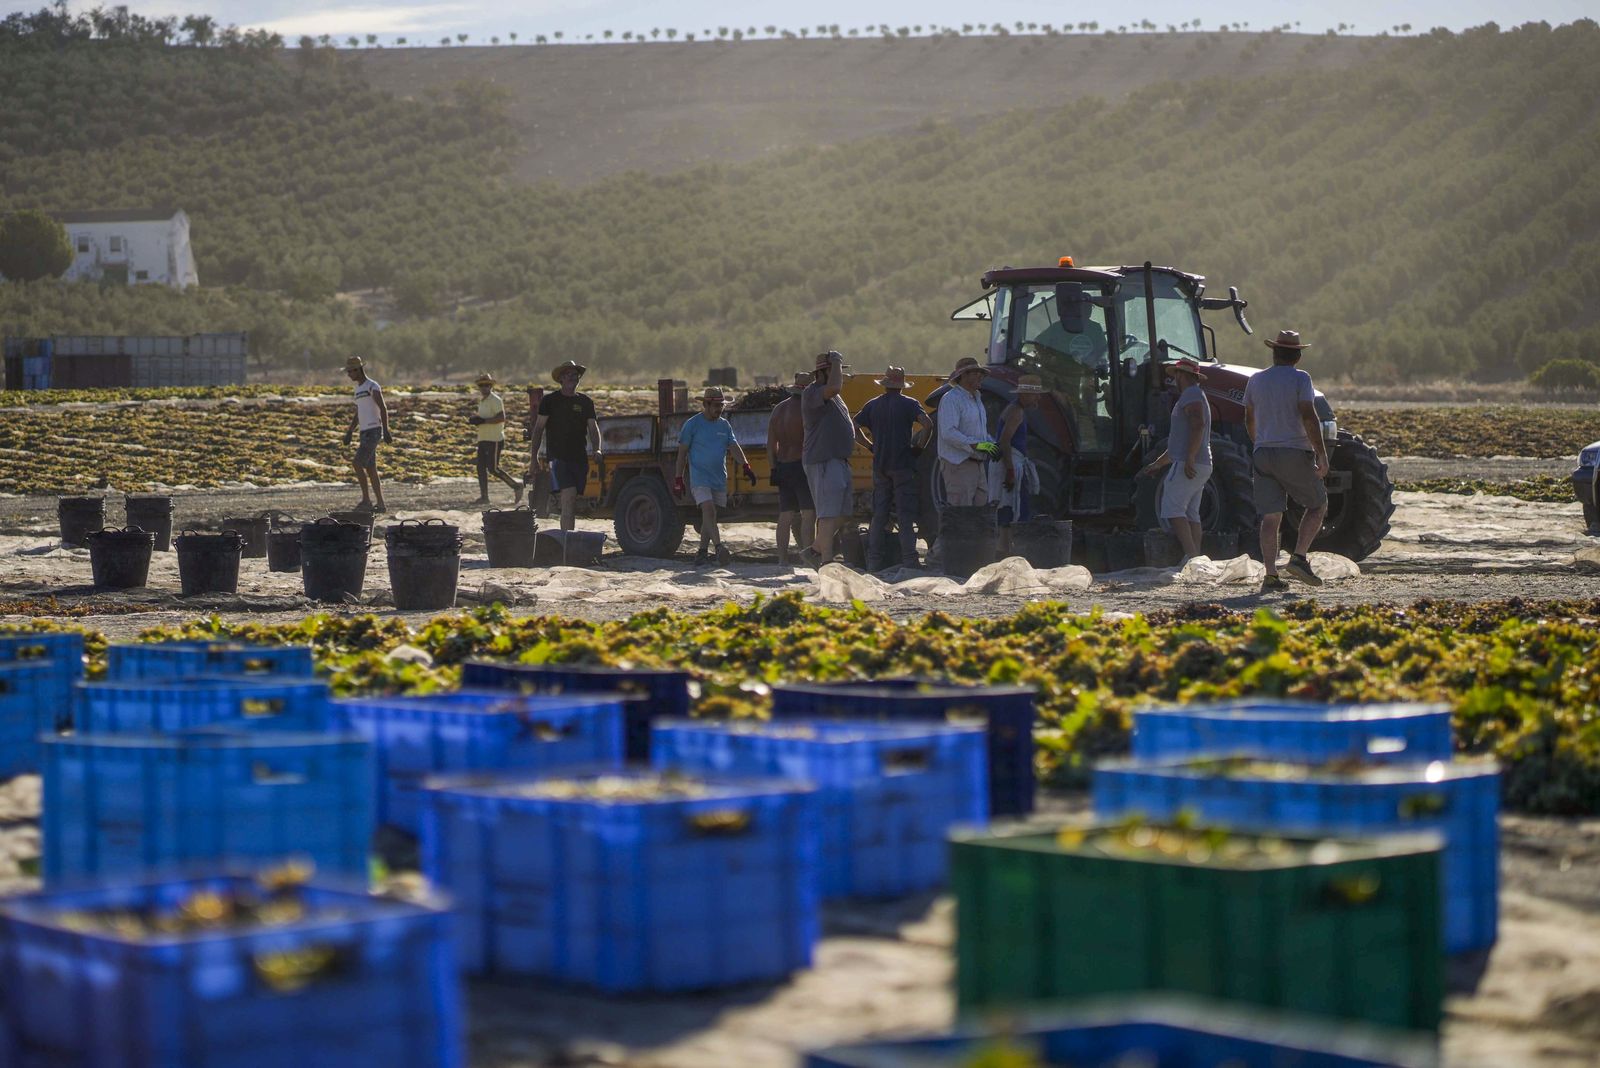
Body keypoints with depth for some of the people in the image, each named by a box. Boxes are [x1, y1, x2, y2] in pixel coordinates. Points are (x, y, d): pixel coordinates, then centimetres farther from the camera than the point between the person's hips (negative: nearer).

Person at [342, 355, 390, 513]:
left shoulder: (372, 386, -10)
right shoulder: (359, 388, 19)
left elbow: (383, 408, -20)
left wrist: (386, 430, -28)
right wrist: (349, 432, 22)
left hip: (373, 432, -10)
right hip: (365, 433, 10)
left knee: (358, 464, -14)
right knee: (370, 469, 8)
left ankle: (366, 500, -10)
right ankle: (380, 504, 11)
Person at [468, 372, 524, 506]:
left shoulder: (495, 400, -12)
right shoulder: (482, 400, 17)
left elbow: (501, 417, -22)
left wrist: (482, 421, -23)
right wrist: (474, 420, 7)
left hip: (494, 439, -9)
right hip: (483, 439, 9)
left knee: (493, 468, -9)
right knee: (481, 467, 4)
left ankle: (516, 486, 6)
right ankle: (484, 496, 7)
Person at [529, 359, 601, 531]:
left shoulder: (585, 402, 13)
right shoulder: (550, 400, 3)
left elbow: (593, 428, 9)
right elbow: (538, 428, 4)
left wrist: (596, 450, -9)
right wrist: (534, 456, -2)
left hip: (580, 458, 4)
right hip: (557, 457, -4)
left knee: (572, 504, 7)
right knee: (568, 495, -20)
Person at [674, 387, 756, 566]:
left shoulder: (724, 425, 12)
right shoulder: (693, 424, -2)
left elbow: (734, 447, 5)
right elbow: (682, 452, 0)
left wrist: (745, 466, -13)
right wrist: (679, 479, -3)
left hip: (719, 480, 5)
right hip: (699, 477, -5)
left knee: (711, 516, 7)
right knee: (708, 510, -20)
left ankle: (702, 551, 15)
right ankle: (719, 547, -31)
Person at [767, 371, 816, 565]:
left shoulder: (778, 409, 13)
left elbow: (771, 444, 14)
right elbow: (809, 443, -17)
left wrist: (775, 468, 17)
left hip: (782, 467, 8)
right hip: (802, 466, -8)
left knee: (786, 515, 10)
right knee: (809, 514, -8)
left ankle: (782, 558, 9)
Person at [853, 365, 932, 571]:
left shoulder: (873, 405, 8)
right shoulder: (908, 404, -4)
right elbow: (927, 424, -18)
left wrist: (871, 445, 13)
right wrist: (918, 445, -4)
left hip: (880, 467, 3)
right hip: (903, 466, -3)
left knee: (879, 515, 8)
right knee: (905, 515, -2)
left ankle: (875, 561, 6)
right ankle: (908, 561, -7)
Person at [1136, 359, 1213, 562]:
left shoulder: (1191, 395, -7)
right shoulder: (1195, 397, 27)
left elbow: (1198, 425, -24)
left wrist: (1190, 459, -29)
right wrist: (1157, 464, 35)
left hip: (1188, 466, -10)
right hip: (1202, 467, 10)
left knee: (1172, 509, -14)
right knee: (1190, 513, 9)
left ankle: (1191, 555, -24)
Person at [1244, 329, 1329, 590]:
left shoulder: (1256, 380, 9)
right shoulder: (1300, 379, -7)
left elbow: (1249, 420, 18)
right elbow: (1308, 417, -17)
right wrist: (1321, 453, -16)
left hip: (1264, 454, 4)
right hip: (1295, 453, -4)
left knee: (1270, 516, 3)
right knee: (1317, 505, 13)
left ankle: (1271, 576, -5)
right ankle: (1298, 558, -2)